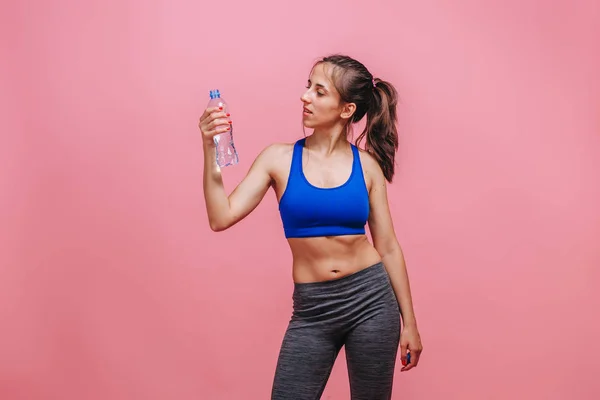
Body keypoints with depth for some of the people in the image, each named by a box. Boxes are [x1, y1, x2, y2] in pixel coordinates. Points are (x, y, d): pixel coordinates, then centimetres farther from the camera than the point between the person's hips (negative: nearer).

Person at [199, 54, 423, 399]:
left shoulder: (366, 164, -1)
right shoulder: (280, 158, -1)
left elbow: (388, 247, 4)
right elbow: (221, 218, -8)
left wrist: (409, 322, 6)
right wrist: (211, 150, -17)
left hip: (371, 299, 0)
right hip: (312, 309, 0)